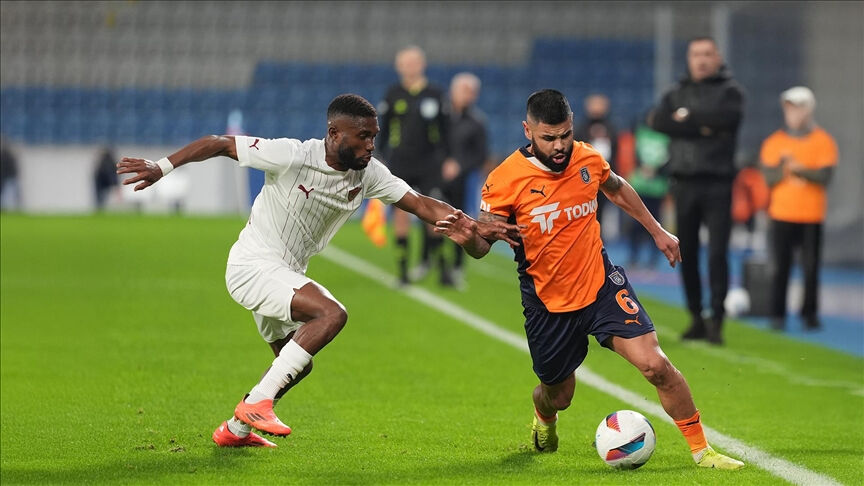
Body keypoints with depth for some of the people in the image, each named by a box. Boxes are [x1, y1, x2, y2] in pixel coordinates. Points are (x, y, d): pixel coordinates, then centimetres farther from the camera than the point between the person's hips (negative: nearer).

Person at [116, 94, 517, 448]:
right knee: (331, 314, -27)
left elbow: (421, 204, -5)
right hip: (253, 265, -8)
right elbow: (219, 144, -15)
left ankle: (234, 430, 37)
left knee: (296, 363, 19)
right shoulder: (292, 156, -22)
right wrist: (162, 167, -21)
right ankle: (257, 402, -22)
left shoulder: (369, 174, -4)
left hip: (285, 274, 8)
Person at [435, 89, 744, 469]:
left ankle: (701, 449, -3)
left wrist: (657, 231, 23)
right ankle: (544, 419, 56)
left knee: (655, 364, -17)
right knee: (558, 396, 16)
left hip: (601, 283, 1)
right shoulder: (505, 180, -17)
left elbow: (615, 187, 18)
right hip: (547, 303, -1)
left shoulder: (587, 160, -6)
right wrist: (468, 237, -38)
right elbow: (483, 245, -14)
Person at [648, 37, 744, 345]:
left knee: (717, 253, -10)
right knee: (687, 254, 6)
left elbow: (728, 117, -17)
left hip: (717, 183, -4)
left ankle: (716, 321, -9)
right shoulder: (677, 94, 14)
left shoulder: (729, 91, 5)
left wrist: (687, 117, -7)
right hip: (684, 182, 4)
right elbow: (657, 121, -5)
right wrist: (701, 127, -13)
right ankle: (696, 319, 15)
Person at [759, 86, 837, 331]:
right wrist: (784, 168, -18)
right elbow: (769, 178, 1)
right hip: (781, 216, 1)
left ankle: (809, 314, 7)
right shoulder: (774, 142, 9)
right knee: (779, 268, -1)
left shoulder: (823, 141, 3)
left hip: (812, 217, -1)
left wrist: (797, 169, -18)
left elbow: (824, 176, -9)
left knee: (811, 268, -2)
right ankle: (777, 315, 5)